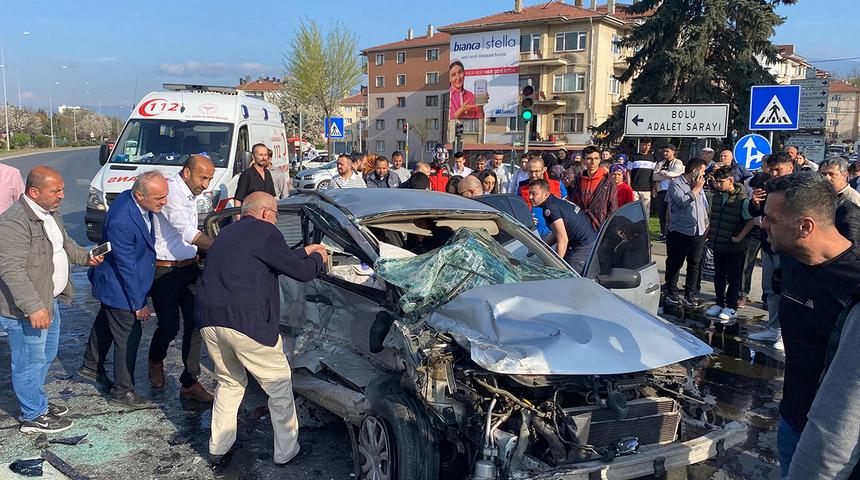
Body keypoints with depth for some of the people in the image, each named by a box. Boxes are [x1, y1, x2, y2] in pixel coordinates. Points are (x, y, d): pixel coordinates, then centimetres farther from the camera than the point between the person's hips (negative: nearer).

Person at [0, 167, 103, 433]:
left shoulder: (51, 213, 6)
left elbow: (65, 243, 23)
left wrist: (85, 257, 5)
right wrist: (33, 307, -33)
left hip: (49, 300, 10)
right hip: (26, 309, -10)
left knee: (46, 356, 23)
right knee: (30, 362, 6)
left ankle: (38, 401, 41)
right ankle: (33, 417, 21)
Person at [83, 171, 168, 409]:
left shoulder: (134, 199, -11)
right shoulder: (121, 222, -37)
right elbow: (126, 267, -29)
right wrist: (139, 304, -21)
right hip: (119, 288, -10)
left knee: (105, 323, 28)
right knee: (128, 338, 4)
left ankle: (91, 366, 51)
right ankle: (122, 391, 21)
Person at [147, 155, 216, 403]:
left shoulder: (189, 194, 11)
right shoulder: (171, 190, -18)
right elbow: (188, 232, -29)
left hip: (188, 267, 8)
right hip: (165, 270, -8)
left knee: (195, 323, 3)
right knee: (169, 326, -1)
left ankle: (190, 383, 9)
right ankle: (156, 362, 32)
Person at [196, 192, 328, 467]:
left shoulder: (228, 232, 22)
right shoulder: (264, 231, -4)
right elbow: (301, 272, -4)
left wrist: (304, 252, 35)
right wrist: (317, 258, 16)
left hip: (208, 321, 8)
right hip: (247, 323, -8)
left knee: (229, 382, 26)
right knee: (279, 385, 9)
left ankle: (218, 449, 27)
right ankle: (286, 451, 16)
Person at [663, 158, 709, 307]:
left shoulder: (698, 185, 16)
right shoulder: (676, 184, -6)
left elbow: (705, 205, 25)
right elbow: (683, 201, -22)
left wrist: (706, 222, 16)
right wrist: (696, 188, -11)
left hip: (699, 232, 7)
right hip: (680, 232, -7)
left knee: (695, 264, 8)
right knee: (675, 264, 2)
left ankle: (690, 294, 17)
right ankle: (671, 293, 12)